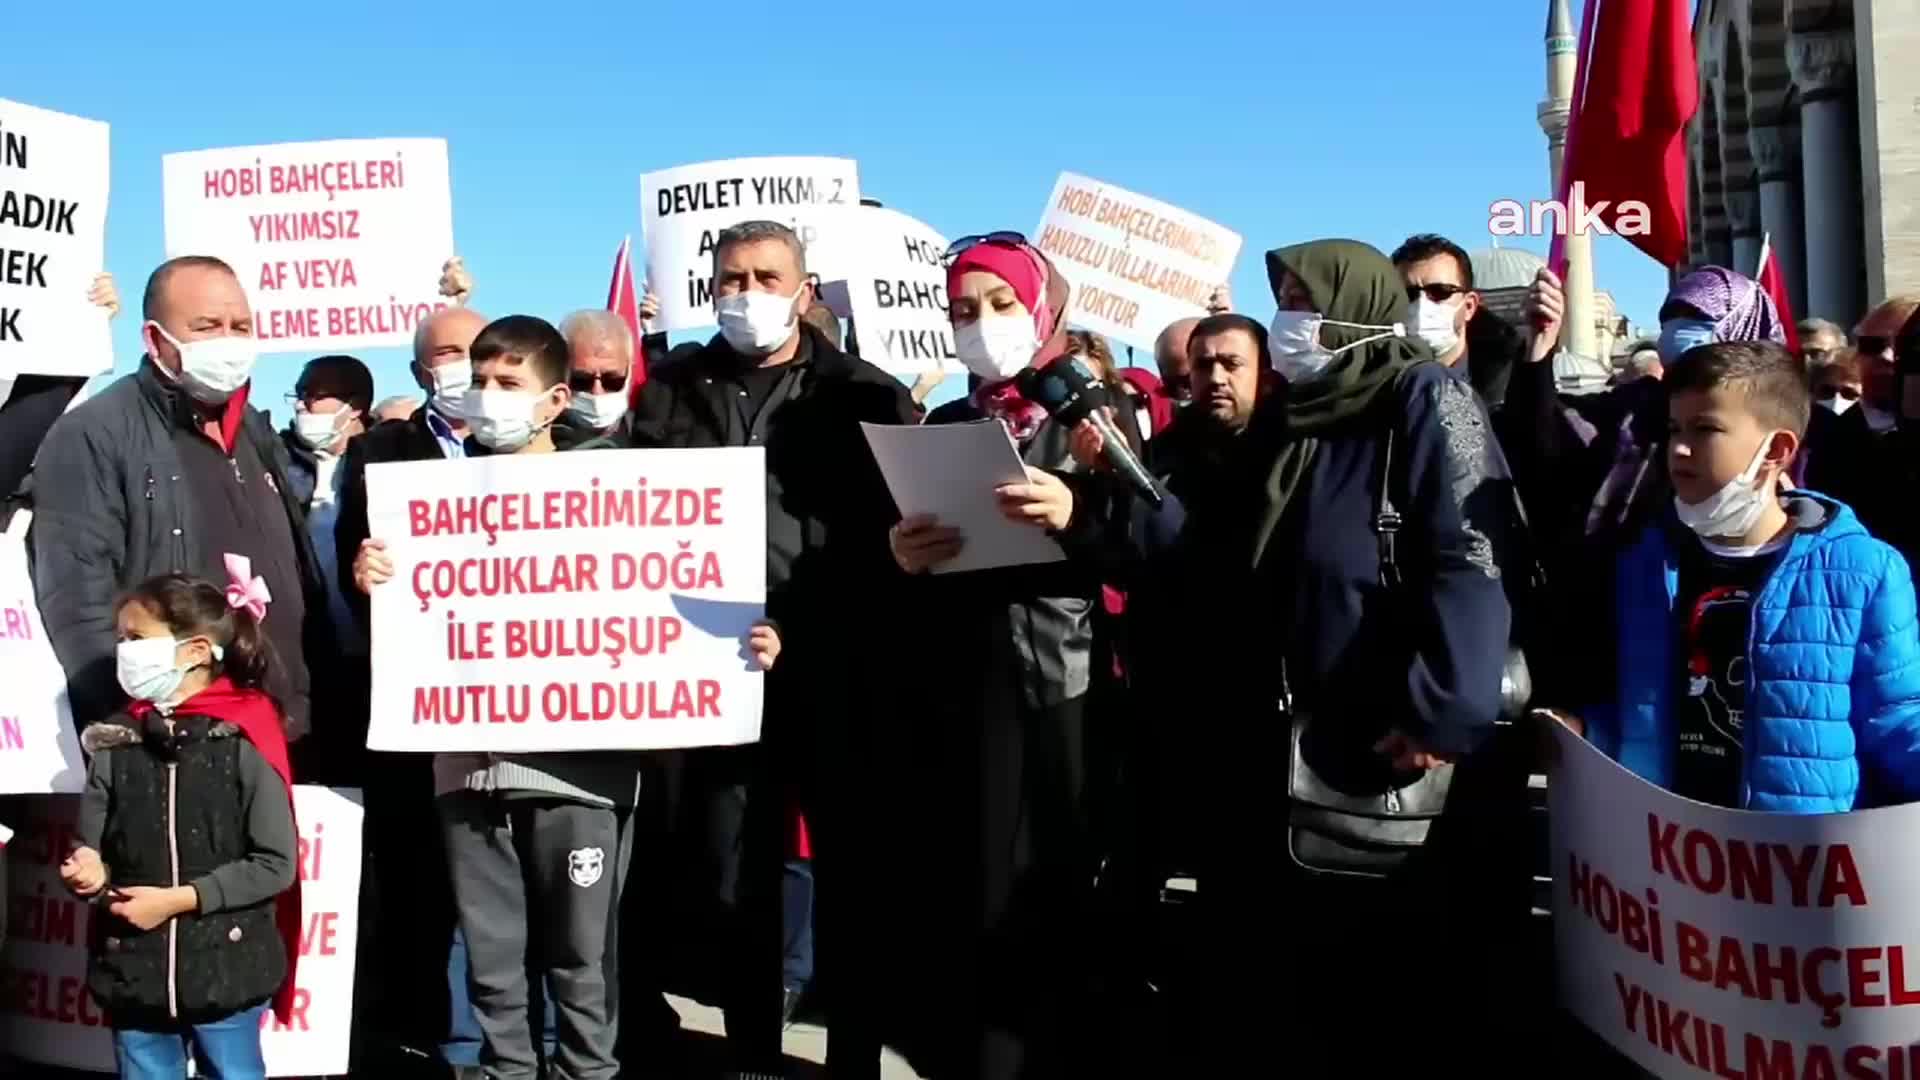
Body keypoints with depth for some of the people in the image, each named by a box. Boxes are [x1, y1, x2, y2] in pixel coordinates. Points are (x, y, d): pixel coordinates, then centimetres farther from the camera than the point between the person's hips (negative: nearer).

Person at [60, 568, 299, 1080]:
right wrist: (92, 872, -17)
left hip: (226, 969, -3)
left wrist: (180, 898, -15)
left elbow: (276, 864, -11)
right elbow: (90, 848, 5)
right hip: (134, 971, 3)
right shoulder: (116, 741, -1)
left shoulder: (244, 740, -12)